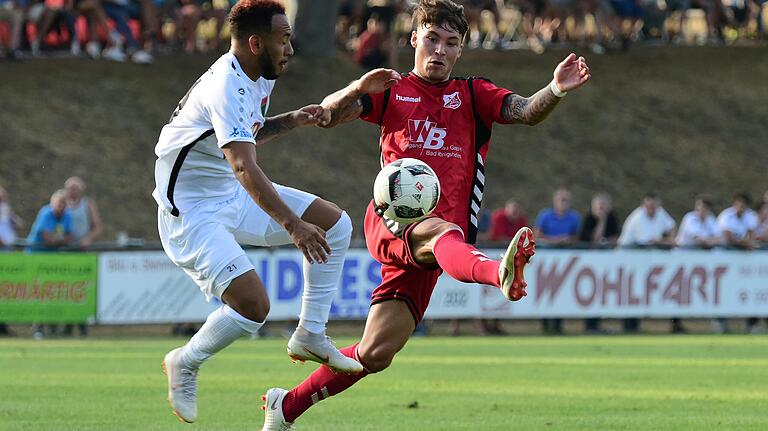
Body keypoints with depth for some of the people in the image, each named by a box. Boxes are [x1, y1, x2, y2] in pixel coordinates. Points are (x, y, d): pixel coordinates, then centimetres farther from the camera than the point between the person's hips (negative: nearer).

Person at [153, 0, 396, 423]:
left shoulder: (257, 79, 4)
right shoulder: (226, 88, -27)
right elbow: (243, 166, -39)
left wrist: (289, 121, 4)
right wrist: (292, 225, -46)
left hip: (233, 197, 10)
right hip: (192, 211, -10)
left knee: (335, 223, 5)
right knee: (253, 304, -23)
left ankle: (310, 335, 11)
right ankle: (185, 363, 3)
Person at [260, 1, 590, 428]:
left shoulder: (473, 95, 15)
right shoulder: (393, 92, 13)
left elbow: (527, 112, -4)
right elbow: (330, 115, -2)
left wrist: (556, 89, -26)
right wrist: (359, 87, -23)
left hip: (425, 253, 3)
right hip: (392, 221, -3)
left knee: (375, 354, 0)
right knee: (443, 231, -39)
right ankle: (500, 273, -75)